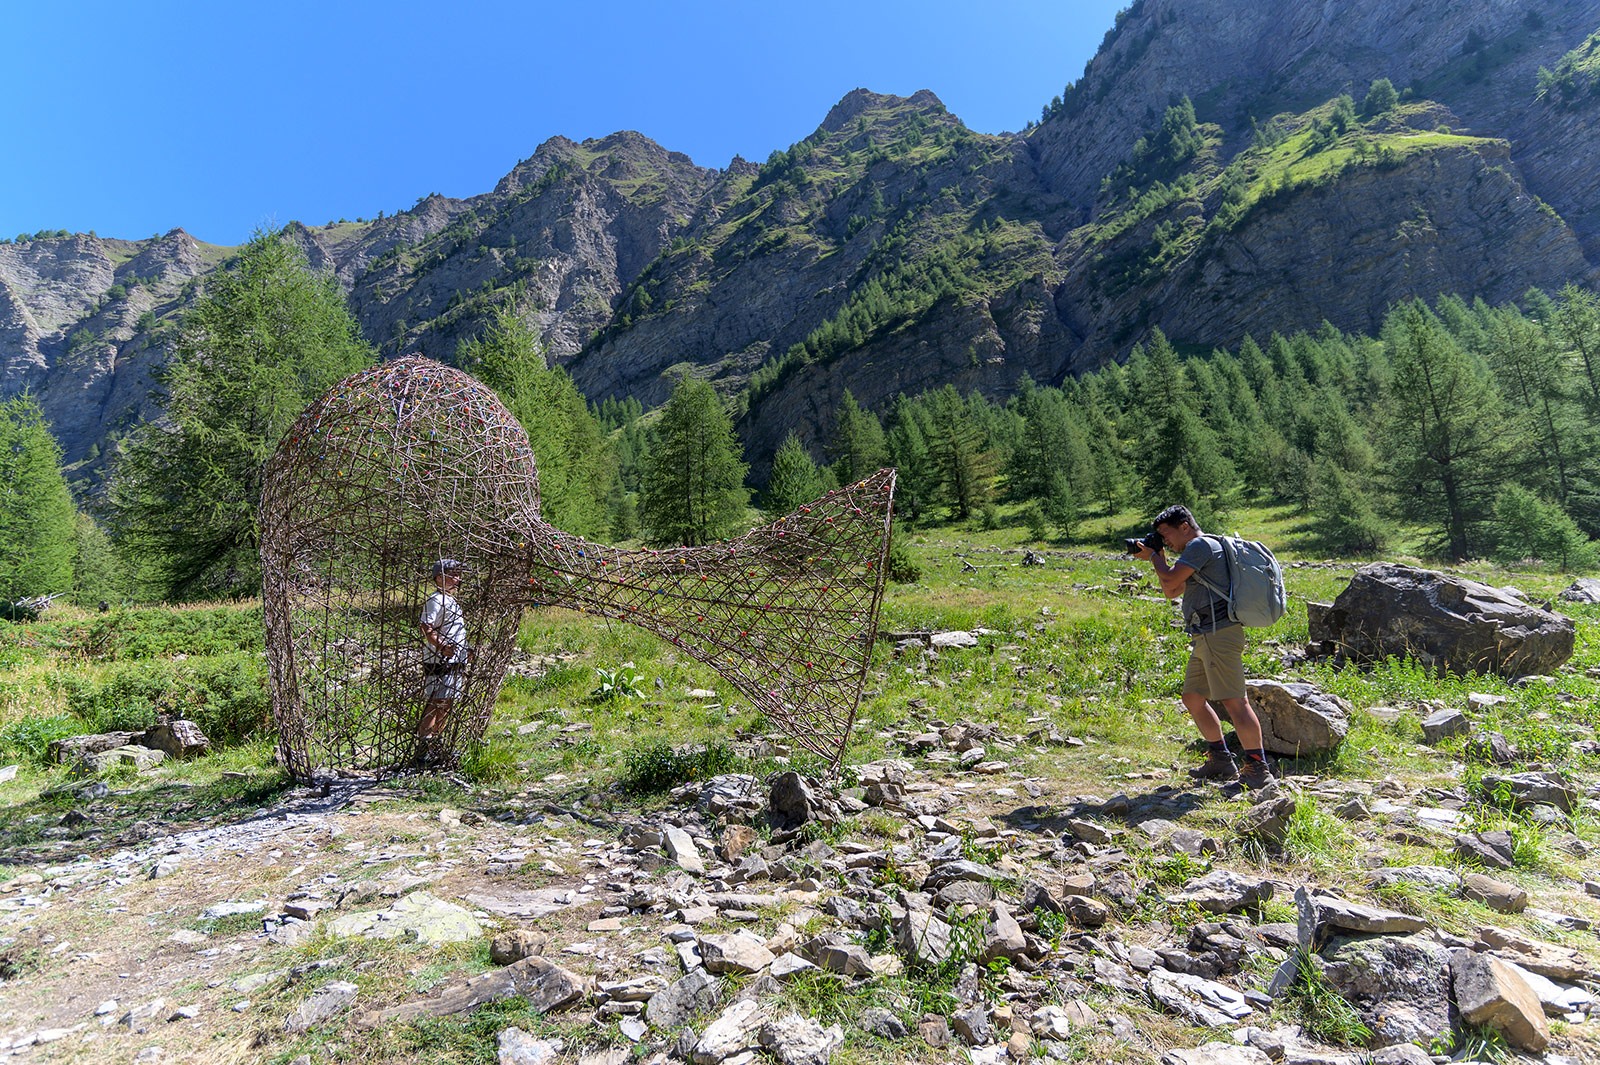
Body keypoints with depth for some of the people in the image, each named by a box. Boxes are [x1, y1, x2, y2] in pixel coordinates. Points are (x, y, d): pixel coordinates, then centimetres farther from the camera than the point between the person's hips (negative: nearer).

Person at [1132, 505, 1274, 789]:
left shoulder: (1201, 544, -7)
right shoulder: (1197, 552, 24)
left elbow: (1170, 580, -15)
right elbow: (1170, 592, 25)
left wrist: (1153, 557, 2)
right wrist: (1158, 558, 17)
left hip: (1218, 633, -11)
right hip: (1206, 638, 11)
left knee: (1234, 701, -11)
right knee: (1193, 698, 14)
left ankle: (1258, 769, -6)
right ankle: (1221, 760, 22)